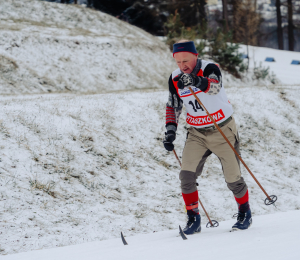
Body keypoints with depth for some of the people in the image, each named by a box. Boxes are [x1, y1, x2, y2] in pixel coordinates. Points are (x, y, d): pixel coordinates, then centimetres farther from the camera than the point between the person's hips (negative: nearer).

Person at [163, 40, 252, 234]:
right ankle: (193, 219, -1)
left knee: (233, 178, 2)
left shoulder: (210, 68, -19)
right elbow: (173, 106, 11)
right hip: (197, 134, 4)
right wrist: (170, 130, -2)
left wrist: (195, 81, -62)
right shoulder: (175, 79, -4)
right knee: (187, 175, -14)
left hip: (223, 131, -4)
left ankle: (245, 213, 27)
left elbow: (214, 86, -42)